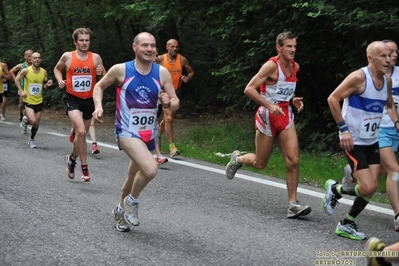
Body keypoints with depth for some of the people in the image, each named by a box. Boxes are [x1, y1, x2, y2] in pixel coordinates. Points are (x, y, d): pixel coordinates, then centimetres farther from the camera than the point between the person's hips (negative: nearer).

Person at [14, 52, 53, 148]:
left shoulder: (44, 72, -1)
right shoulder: (26, 71, -10)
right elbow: (17, 80, 3)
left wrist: (48, 85, -12)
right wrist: (21, 91, -9)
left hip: (39, 101, 3)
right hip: (28, 101, -3)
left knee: (36, 124, 8)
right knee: (33, 121, -20)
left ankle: (31, 140, 31)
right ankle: (25, 120, 14)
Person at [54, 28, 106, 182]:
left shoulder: (96, 58, -2)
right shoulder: (67, 56, -4)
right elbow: (57, 69, 15)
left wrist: (100, 74, -16)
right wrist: (60, 81, -3)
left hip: (89, 100, 3)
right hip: (73, 99, -3)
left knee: (81, 134, 15)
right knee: (81, 131, -22)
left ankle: (72, 159, 43)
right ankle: (84, 167, -12)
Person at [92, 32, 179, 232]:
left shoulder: (162, 73, -3)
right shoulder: (120, 70, -9)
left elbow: (175, 103, 1)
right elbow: (99, 86, 6)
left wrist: (168, 103, -21)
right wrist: (98, 106, -10)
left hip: (149, 134, 5)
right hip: (127, 131, -5)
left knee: (134, 176, 20)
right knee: (150, 169, -27)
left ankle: (121, 209, 46)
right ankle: (132, 201, 1)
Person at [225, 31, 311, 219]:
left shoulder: (295, 67, 6)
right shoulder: (271, 66, -17)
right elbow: (249, 89, -22)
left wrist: (293, 99, 5)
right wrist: (270, 106, -29)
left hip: (286, 116, 6)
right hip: (267, 117, -5)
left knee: (293, 161, -8)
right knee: (260, 163, 7)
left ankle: (293, 205, -4)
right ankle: (237, 158, 40)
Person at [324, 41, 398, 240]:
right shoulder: (359, 77, -18)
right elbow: (333, 99, -18)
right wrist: (343, 128, -21)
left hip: (372, 141, 8)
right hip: (353, 141, -7)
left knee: (371, 188, 4)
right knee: (368, 188, -14)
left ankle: (346, 224, 20)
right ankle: (335, 189, 14)